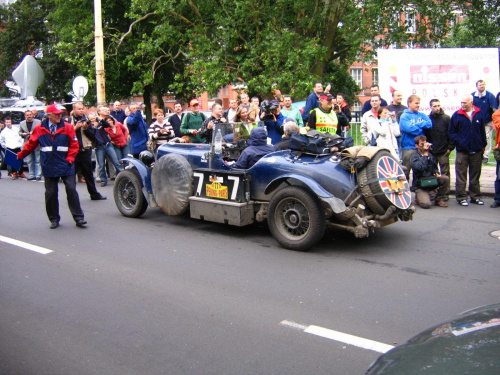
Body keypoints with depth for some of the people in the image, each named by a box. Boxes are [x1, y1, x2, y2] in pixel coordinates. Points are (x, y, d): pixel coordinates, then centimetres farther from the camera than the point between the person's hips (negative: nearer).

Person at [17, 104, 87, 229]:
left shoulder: (68, 127, 0)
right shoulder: (39, 129, 2)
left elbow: (74, 145, 1)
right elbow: (31, 144, 10)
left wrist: (70, 158, -7)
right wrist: (20, 155, 13)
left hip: (66, 166, -1)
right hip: (49, 167, 1)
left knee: (71, 191, -3)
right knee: (50, 194, 7)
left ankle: (79, 218, 3)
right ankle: (54, 219, 19)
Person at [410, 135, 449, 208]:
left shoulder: (430, 155, 7)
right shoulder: (414, 157, -13)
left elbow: (434, 167, 21)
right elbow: (419, 167, -33)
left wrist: (436, 173, -2)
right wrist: (425, 155, -26)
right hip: (419, 185, -6)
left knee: (446, 179, -18)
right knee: (426, 204, -27)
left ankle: (437, 199, 0)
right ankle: (419, 197, 10)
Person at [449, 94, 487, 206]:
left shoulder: (479, 114, 4)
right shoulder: (456, 115, -3)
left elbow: (482, 131, 11)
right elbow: (451, 132, 1)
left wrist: (483, 145, 10)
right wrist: (458, 142, -12)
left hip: (477, 151, 2)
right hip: (462, 151, -2)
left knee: (475, 176, 12)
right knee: (461, 176, 0)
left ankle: (475, 196, 22)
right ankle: (461, 197, 8)